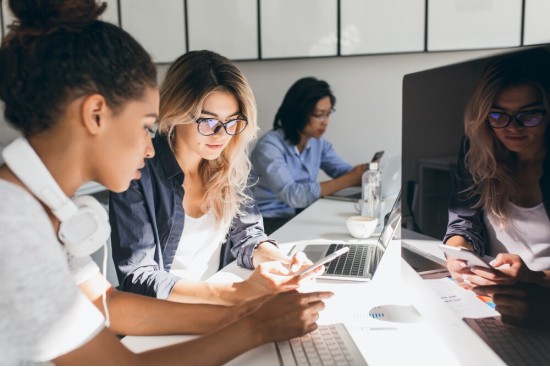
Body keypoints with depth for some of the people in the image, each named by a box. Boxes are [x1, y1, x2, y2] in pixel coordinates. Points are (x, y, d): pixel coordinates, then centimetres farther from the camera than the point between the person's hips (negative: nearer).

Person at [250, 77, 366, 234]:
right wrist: (348, 180, -29)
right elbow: (292, 195, -30)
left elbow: (345, 171, -1)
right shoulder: (269, 147, -19)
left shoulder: (318, 143, 4)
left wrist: (364, 173, -24)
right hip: (270, 222, -7)